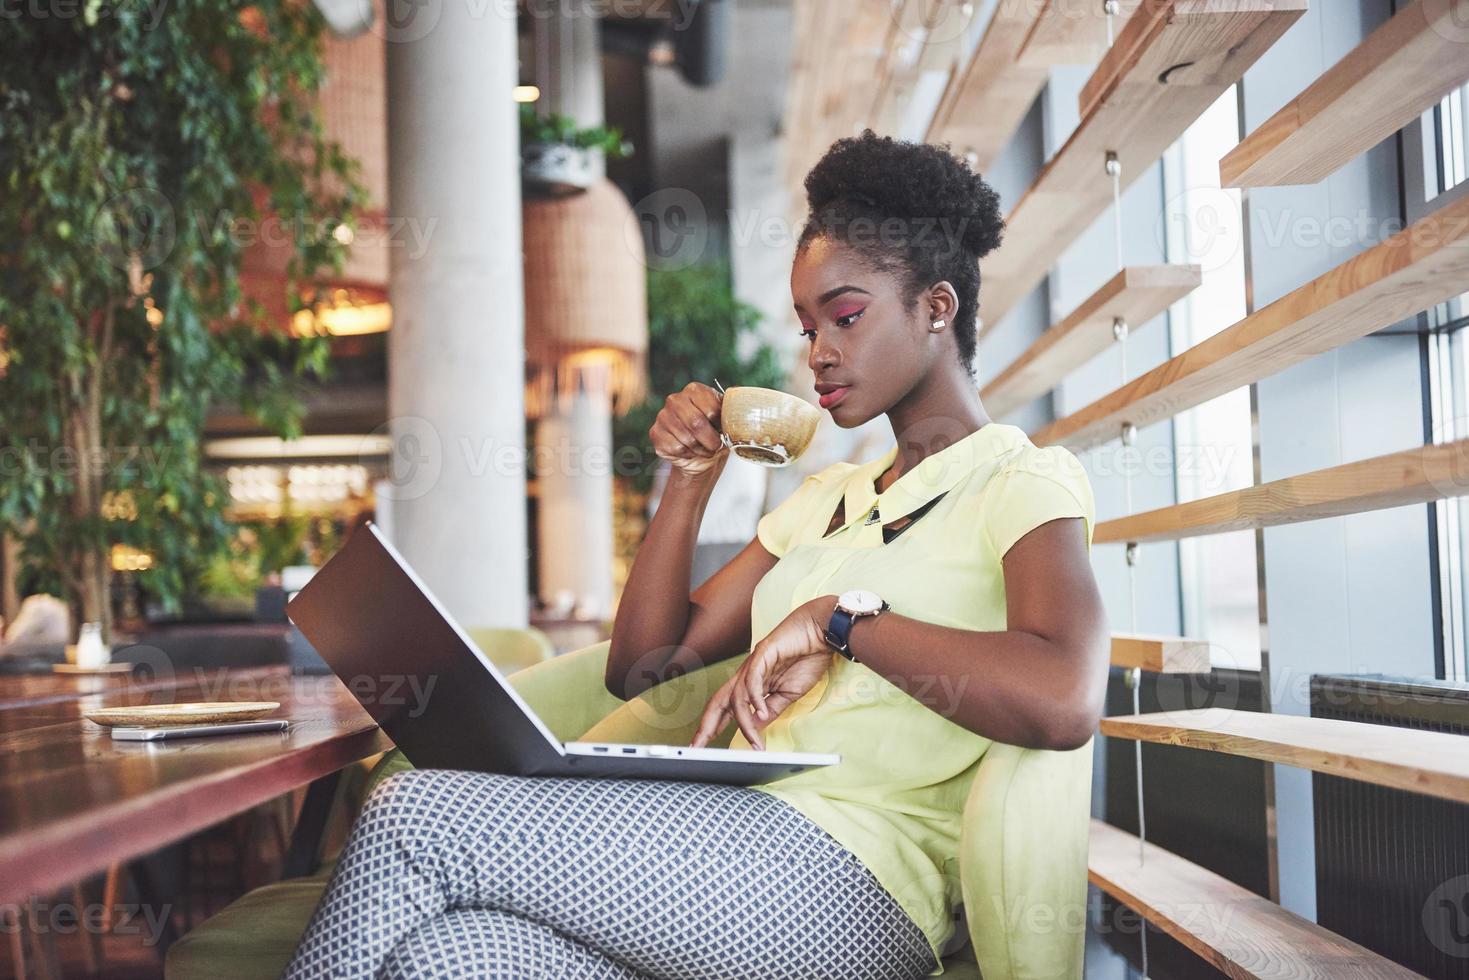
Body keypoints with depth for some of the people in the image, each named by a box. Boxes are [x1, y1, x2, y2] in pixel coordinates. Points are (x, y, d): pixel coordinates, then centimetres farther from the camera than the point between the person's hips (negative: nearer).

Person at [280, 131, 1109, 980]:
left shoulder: (1023, 481, 2)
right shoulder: (828, 496, 26)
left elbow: (1064, 701, -21)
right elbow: (642, 666, 21)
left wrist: (840, 619, -16)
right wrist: (691, 481, 12)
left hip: (849, 881, -6)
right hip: (741, 838, 7)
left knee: (413, 815, -16)